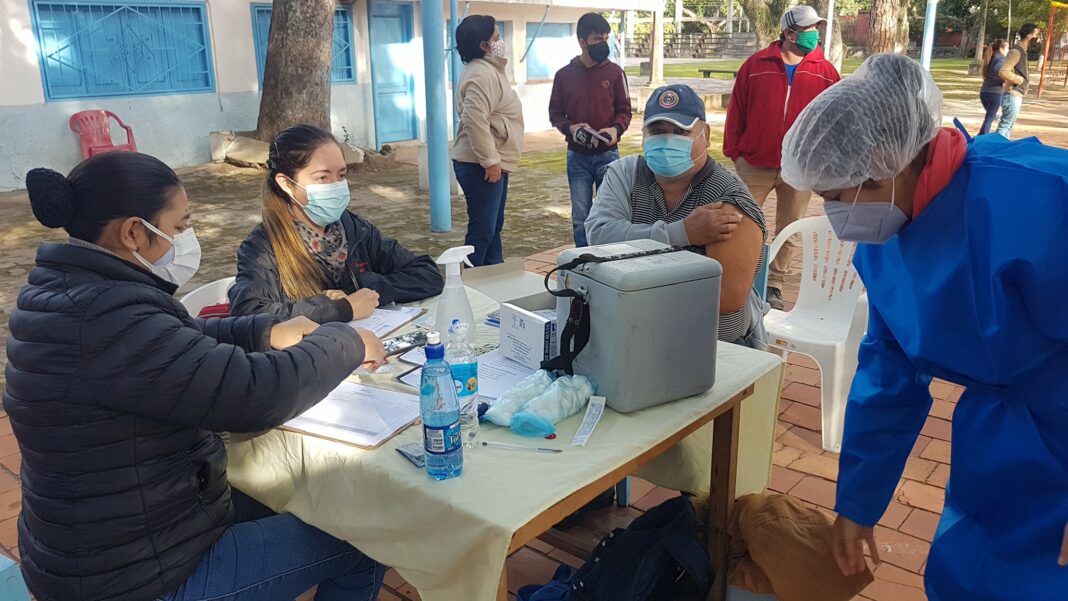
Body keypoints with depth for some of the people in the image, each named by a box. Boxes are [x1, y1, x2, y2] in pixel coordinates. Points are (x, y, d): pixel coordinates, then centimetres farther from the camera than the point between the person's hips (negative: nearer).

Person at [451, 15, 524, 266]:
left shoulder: (489, 70, 18)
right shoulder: (482, 74, -17)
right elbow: (475, 121, -28)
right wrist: (490, 161, -26)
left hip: (493, 162, 11)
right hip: (481, 166, -11)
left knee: (494, 226, 18)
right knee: (482, 229, -8)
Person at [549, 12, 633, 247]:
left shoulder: (615, 72, 0)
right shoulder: (564, 75, 1)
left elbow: (624, 110, 3)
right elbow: (555, 113, 6)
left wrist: (616, 129, -17)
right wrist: (570, 128, -14)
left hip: (608, 154, -1)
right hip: (577, 156, 1)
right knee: (580, 217, 6)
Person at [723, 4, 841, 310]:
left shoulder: (826, 72, 3)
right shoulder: (756, 65, 1)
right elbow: (736, 111, 3)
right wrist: (734, 151, 1)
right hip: (754, 164, -1)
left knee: (789, 231, 8)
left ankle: (773, 285, 21)